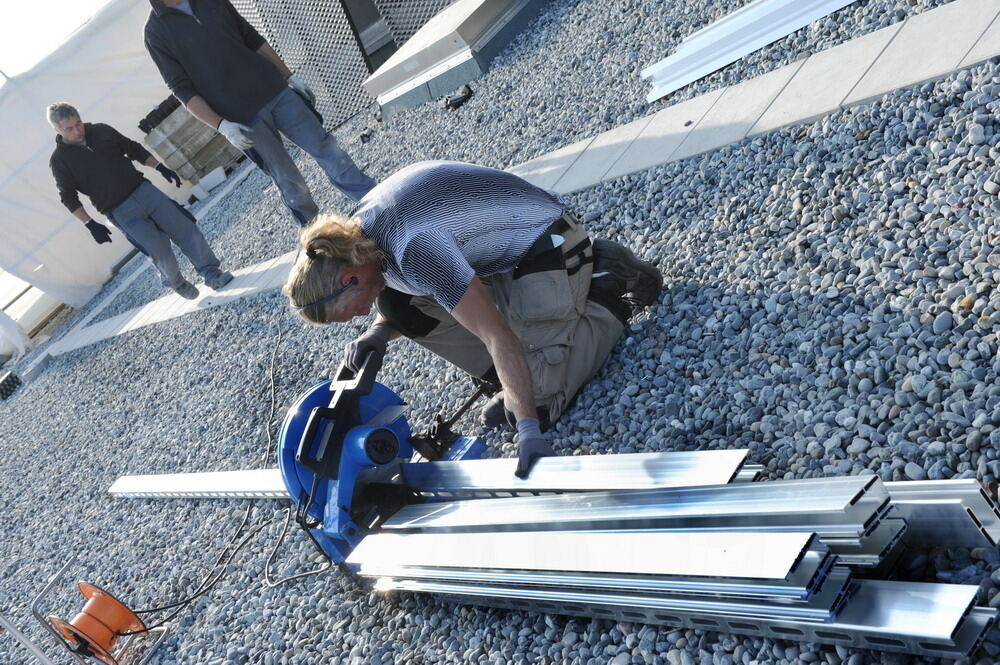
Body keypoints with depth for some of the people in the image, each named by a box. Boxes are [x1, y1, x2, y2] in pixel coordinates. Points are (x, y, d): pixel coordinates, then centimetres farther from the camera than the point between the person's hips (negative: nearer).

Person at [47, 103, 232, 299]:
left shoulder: (101, 130, 7)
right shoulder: (60, 160, -2)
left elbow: (133, 149, 16)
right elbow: (69, 197, -2)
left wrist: (159, 167, 6)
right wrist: (90, 224, -9)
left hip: (143, 189, 4)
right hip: (120, 212, -4)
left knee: (185, 228, -3)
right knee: (160, 250, -7)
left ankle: (211, 273, 8)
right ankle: (175, 282, 21)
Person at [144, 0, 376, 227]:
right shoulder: (156, 31, -3)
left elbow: (253, 38, 15)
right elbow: (182, 89, -6)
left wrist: (288, 75, 12)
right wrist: (221, 125, -17)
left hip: (274, 90, 4)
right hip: (242, 118, -4)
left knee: (326, 148, 3)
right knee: (289, 182, -1)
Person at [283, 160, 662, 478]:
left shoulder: (412, 248, -33)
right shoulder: (356, 234, -4)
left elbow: (497, 336, -36)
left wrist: (528, 430, -36)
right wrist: (379, 332, -10)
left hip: (548, 249, -9)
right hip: (503, 253, 9)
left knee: (538, 407, -8)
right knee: (398, 307, -3)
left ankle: (610, 297, 7)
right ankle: (518, 377, 5)